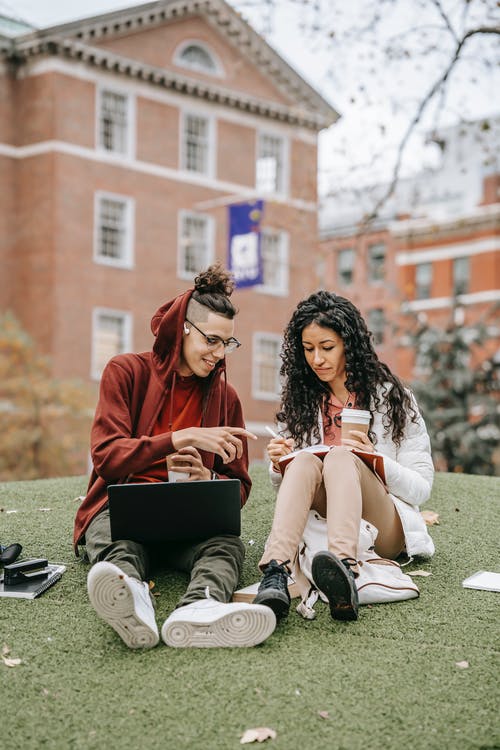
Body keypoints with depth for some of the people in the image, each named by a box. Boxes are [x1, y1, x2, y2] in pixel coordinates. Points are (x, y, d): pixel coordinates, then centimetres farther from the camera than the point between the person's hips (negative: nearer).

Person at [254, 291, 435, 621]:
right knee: (304, 462, -28)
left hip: (384, 532, -2)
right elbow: (287, 486, 16)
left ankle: (343, 568, -62)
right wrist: (279, 467, -7)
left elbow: (422, 488, 0)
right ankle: (276, 577, -54)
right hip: (318, 524, 2)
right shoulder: (300, 399, 13)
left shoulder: (391, 396, 3)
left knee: (341, 457, -31)